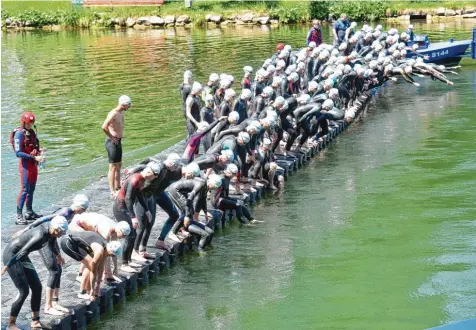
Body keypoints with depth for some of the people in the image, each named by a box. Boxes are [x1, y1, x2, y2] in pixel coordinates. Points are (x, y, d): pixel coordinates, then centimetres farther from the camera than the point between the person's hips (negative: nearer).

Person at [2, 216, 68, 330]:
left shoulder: (50, 230, -3)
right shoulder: (40, 235, -31)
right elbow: (22, 252, -31)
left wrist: (58, 255, 40)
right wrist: (6, 267, -27)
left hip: (21, 256, 9)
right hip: (11, 255, -9)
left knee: (37, 287, 6)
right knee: (24, 291, -9)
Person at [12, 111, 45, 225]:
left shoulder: (31, 132, 9)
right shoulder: (19, 133, -15)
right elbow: (18, 153, -21)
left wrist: (38, 151, -1)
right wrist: (34, 157, -24)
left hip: (33, 164, 8)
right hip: (25, 164, -8)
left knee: (31, 189, 14)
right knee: (25, 190, -11)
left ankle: (29, 212, 25)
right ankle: (19, 216, -10)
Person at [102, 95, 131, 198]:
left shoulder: (121, 113, 10)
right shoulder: (113, 113, -19)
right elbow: (104, 127, -30)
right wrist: (112, 137, -19)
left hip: (118, 142, 10)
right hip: (112, 142, -10)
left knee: (119, 165, 17)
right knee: (113, 167, -5)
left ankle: (117, 188, 27)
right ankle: (112, 192, -2)